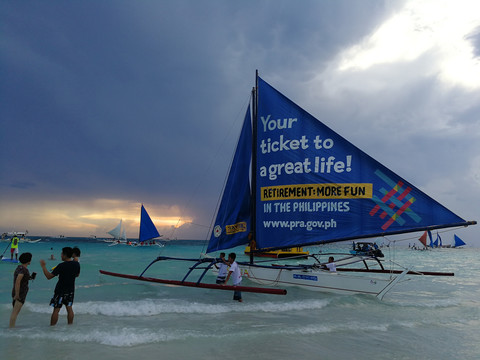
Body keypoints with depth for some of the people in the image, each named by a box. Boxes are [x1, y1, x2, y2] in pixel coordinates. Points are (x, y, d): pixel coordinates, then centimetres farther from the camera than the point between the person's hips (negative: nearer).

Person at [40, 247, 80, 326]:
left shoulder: (61, 266, -20)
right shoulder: (77, 264, -3)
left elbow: (49, 276, -16)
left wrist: (43, 266, -6)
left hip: (60, 291, -5)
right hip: (71, 290, 5)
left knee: (56, 310, 6)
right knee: (69, 308, 13)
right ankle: (70, 325, 18)